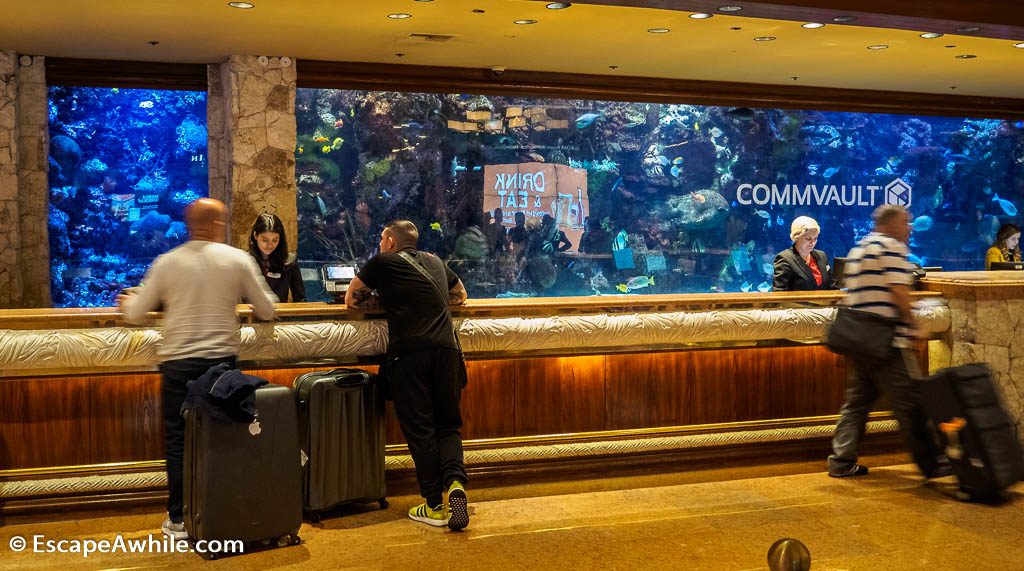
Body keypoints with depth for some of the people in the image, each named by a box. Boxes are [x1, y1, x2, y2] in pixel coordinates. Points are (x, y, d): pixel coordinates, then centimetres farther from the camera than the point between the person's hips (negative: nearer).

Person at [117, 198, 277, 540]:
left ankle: (178, 521, 14)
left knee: (178, 441, 9)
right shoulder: (238, 259, -1)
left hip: (178, 363, 0)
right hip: (223, 361, 1)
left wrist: (128, 302, 27)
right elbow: (267, 311, 4)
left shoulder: (167, 262, -1)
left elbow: (136, 315, 4)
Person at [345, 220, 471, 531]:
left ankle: (435, 505, 3)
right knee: (448, 424, 11)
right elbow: (460, 295, 39)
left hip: (409, 351, -4)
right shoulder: (435, 261, 23)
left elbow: (351, 299, 22)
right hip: (447, 348, 4)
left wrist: (370, 295, 41)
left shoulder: (382, 262, 10)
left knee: (419, 429, 1)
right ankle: (455, 480, -14)